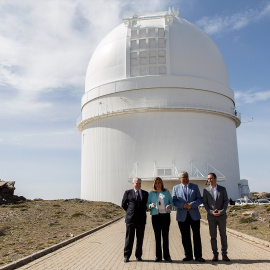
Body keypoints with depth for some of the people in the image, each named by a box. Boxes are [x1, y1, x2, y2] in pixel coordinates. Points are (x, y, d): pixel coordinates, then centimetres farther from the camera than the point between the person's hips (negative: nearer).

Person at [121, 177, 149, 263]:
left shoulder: (145, 193, 8)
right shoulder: (128, 193, 3)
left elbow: (147, 204, 17)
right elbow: (123, 204, 8)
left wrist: (142, 212, 8)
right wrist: (130, 212, 6)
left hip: (141, 219, 2)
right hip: (130, 218, -2)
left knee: (140, 238, 8)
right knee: (129, 238, 2)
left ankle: (138, 256, 19)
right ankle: (126, 256, 12)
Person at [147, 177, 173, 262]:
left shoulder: (167, 192, 10)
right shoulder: (151, 193, 10)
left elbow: (171, 202, 9)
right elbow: (147, 204, 8)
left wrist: (170, 206, -12)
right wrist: (151, 205, -14)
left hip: (165, 215, 0)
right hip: (155, 216, 1)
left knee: (165, 235, 0)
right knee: (157, 236, 3)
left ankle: (167, 256, 7)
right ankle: (158, 256, 10)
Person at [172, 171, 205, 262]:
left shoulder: (195, 187, 9)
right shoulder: (176, 188, 9)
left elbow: (199, 199, 2)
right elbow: (174, 201, 1)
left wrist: (192, 205, -16)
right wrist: (183, 205, -15)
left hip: (194, 215, 0)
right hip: (182, 216, 0)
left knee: (197, 236, 2)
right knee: (185, 237, 6)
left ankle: (198, 256, 11)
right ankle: (188, 255, 17)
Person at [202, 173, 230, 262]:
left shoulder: (222, 189, 3)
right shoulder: (206, 190, 4)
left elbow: (226, 201, 1)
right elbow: (205, 203, 2)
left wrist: (221, 211, -13)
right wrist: (211, 212, -11)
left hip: (221, 216, 0)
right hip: (211, 217, 0)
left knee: (223, 235, 4)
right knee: (213, 236, 4)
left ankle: (224, 254, 14)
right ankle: (215, 255, 12)